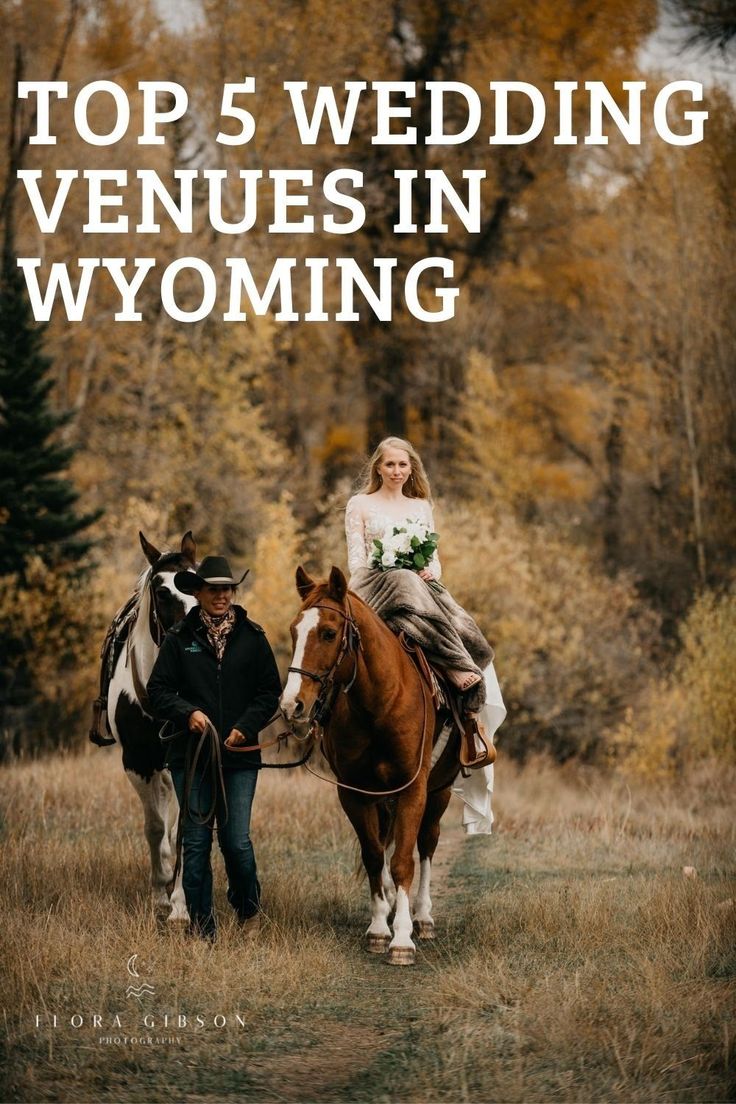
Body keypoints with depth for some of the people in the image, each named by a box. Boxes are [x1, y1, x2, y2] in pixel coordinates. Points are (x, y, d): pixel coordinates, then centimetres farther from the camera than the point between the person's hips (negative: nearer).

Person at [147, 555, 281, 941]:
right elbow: (158, 691, 2)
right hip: (191, 754, 0)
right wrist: (187, 712, -15)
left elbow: (270, 692, 4)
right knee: (196, 841, 2)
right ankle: (201, 929, 11)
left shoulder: (252, 637, 4)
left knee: (237, 841, -4)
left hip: (239, 755, 0)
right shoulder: (180, 638, 3)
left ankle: (248, 909, 24)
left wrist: (246, 727, -10)